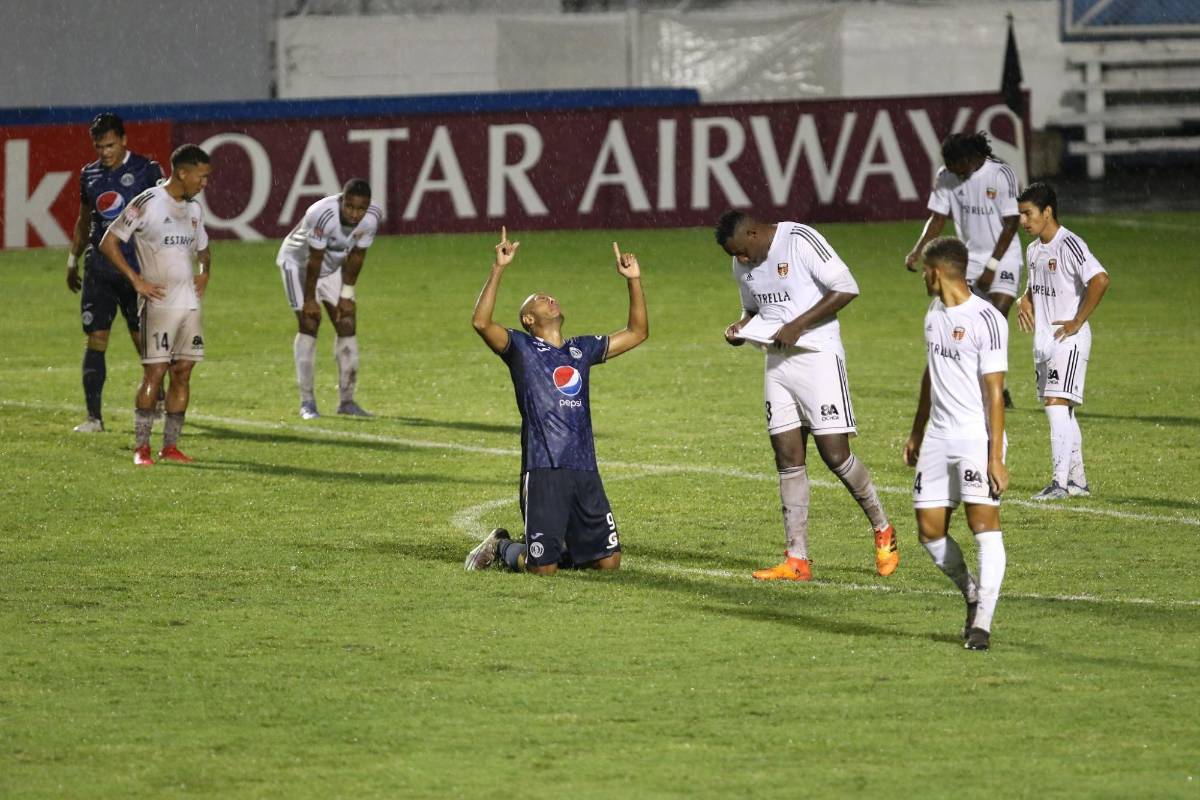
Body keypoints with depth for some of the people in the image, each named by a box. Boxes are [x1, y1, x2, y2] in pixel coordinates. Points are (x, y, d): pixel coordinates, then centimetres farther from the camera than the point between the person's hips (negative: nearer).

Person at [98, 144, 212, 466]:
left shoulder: (193, 209, 14)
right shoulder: (148, 204, -9)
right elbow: (108, 242, -7)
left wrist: (205, 271, 9)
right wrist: (136, 280, -11)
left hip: (190, 304, 7)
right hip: (159, 304, -7)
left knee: (182, 372, 5)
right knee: (155, 373, -8)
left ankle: (170, 446, 11)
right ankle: (142, 448, -4)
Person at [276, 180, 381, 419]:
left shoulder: (372, 218, -22)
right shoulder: (323, 215, -39)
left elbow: (355, 257, -9)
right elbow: (314, 261, -29)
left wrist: (347, 295, -4)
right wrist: (310, 300, -21)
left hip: (333, 267, 5)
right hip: (299, 262, -5)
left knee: (347, 325, -2)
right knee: (309, 323, -14)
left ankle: (347, 400, 6)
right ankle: (307, 401, -10)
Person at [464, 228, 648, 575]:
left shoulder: (582, 350, 19)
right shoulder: (521, 348, 3)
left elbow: (637, 332, 25)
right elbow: (481, 322, -15)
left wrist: (634, 281, 16)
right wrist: (498, 270, -20)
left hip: (585, 470, 5)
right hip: (543, 470, -5)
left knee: (608, 560, 3)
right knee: (542, 566, -8)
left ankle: (556, 549, 30)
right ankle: (502, 547, 23)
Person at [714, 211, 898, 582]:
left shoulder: (800, 241, -14)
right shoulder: (743, 266, 10)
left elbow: (846, 288, -16)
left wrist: (797, 326, -19)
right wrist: (741, 328, 2)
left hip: (817, 356, -7)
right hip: (778, 363, 7)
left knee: (835, 454, -9)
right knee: (787, 460, 2)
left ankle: (883, 530, 13)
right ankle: (797, 561, 3)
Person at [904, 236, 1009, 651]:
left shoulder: (986, 320, -13)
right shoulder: (934, 314, 14)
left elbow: (994, 392, -14)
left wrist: (995, 457, -18)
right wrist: (916, 433, 28)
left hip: (977, 436, -8)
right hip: (938, 438, 8)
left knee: (984, 522, -15)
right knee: (930, 530, 5)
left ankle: (982, 623, -15)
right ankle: (973, 597, 25)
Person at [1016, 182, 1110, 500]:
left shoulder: (1070, 245, -16)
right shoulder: (1034, 250, 12)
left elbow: (1100, 280, -27)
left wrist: (1077, 321, -22)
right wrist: (1024, 301, 8)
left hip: (1068, 340, -9)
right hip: (1044, 340, 9)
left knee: (1057, 405, -16)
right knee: (1063, 412, 13)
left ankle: (1060, 483, -18)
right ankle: (1078, 481, 21)